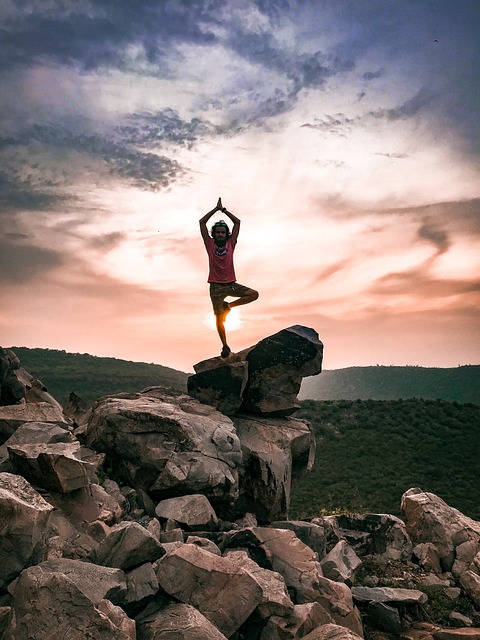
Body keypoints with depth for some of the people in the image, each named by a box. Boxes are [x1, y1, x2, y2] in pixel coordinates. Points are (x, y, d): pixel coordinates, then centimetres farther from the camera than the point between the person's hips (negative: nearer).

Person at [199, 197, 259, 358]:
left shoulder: (230, 243, 6)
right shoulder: (210, 244, 3)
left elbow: (237, 222, 7)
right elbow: (202, 222, 0)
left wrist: (224, 209, 8)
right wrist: (216, 208, 2)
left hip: (231, 284, 2)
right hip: (216, 286, -2)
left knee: (254, 294, -16)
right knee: (219, 319, -1)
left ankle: (228, 306, 0)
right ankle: (225, 346, 11)